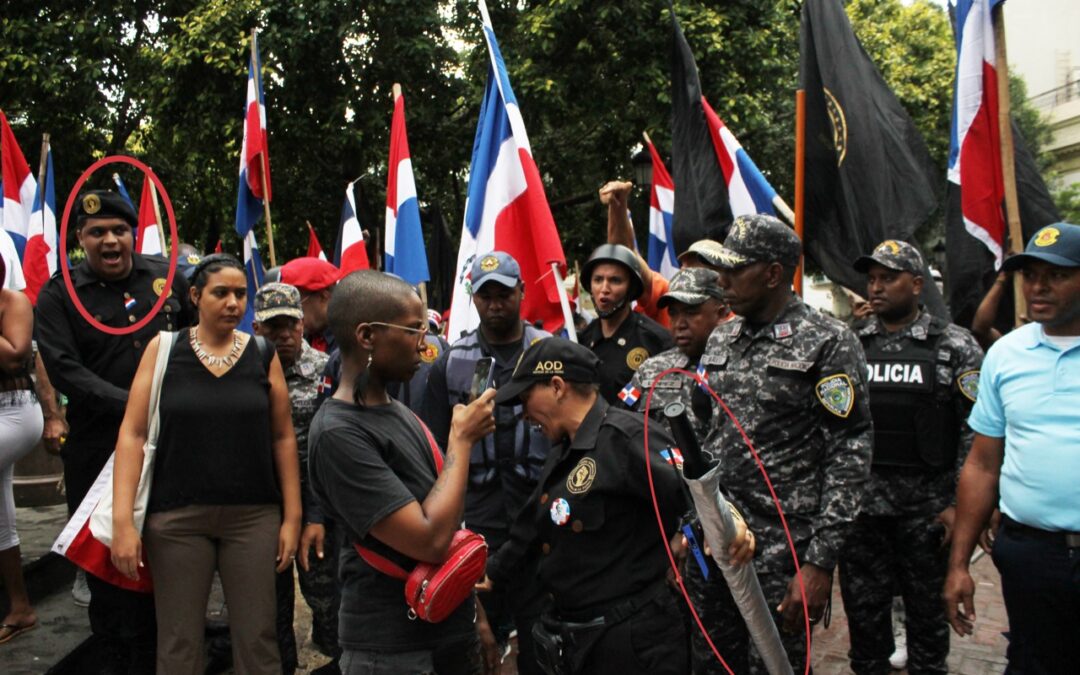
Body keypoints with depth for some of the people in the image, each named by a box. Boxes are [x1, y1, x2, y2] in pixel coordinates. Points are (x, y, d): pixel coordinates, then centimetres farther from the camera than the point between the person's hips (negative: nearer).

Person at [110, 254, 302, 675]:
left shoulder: (264, 355, 2)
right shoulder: (163, 349, 0)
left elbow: (283, 437, 4)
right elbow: (132, 433, -3)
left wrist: (292, 516, 1)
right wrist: (122, 520, -9)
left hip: (254, 515, 1)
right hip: (176, 516, 0)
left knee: (257, 636, 5)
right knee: (178, 640, 8)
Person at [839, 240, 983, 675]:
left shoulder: (955, 347, -2)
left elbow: (976, 431, -5)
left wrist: (962, 505, -10)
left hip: (926, 504, -2)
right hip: (859, 502, 3)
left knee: (926, 608, 11)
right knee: (863, 609, 11)